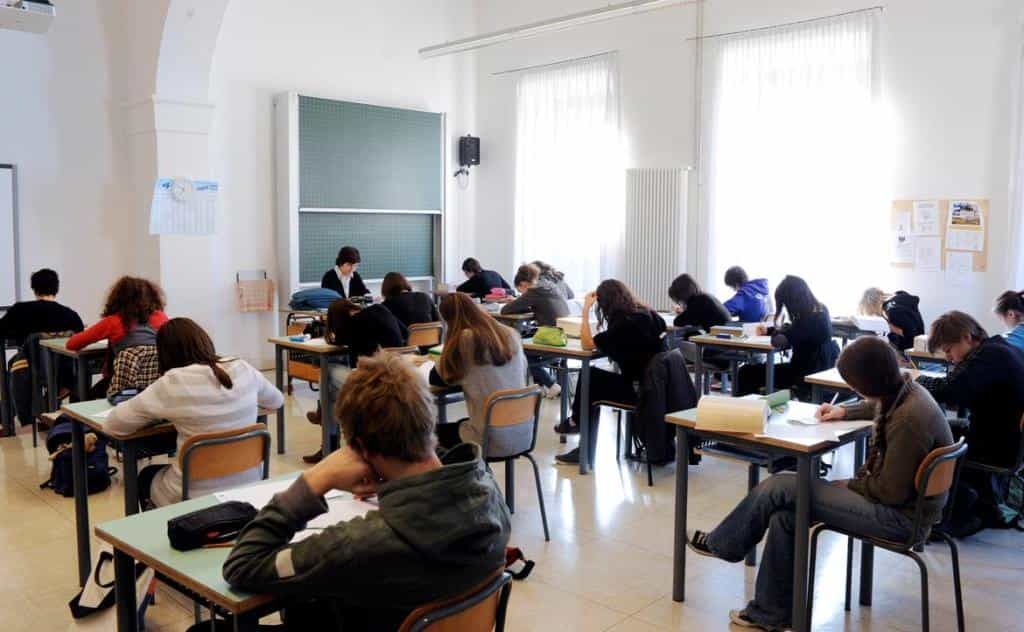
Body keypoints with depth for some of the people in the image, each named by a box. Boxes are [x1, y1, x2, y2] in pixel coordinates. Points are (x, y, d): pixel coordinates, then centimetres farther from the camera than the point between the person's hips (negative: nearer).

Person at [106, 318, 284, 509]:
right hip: (247, 487, 5)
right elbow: (277, 400, 15)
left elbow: (114, 424, -9)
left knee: (146, 476, 31)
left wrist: (156, 413, 6)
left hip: (197, 497, -5)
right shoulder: (244, 370, -5)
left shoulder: (173, 383, -17)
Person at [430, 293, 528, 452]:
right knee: (460, 424, 33)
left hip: (490, 440, -6)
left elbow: (436, 379, -2)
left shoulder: (465, 339, -13)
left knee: (439, 431, 24)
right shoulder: (510, 334, 3)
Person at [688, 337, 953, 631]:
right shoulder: (904, 390, 0)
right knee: (784, 516, -1)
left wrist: (850, 484, -7)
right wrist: (844, 411, 18)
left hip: (900, 515, -9)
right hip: (899, 497, 9)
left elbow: (891, 492, -23)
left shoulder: (908, 418, -29)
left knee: (780, 488, -13)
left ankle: (722, 543, 9)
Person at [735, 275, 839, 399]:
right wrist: (769, 329, 15)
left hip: (809, 373, -10)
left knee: (747, 372, -5)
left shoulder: (811, 319, -26)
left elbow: (778, 341, -28)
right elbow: (794, 331, 22)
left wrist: (778, 327, -7)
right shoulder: (819, 310, 4)